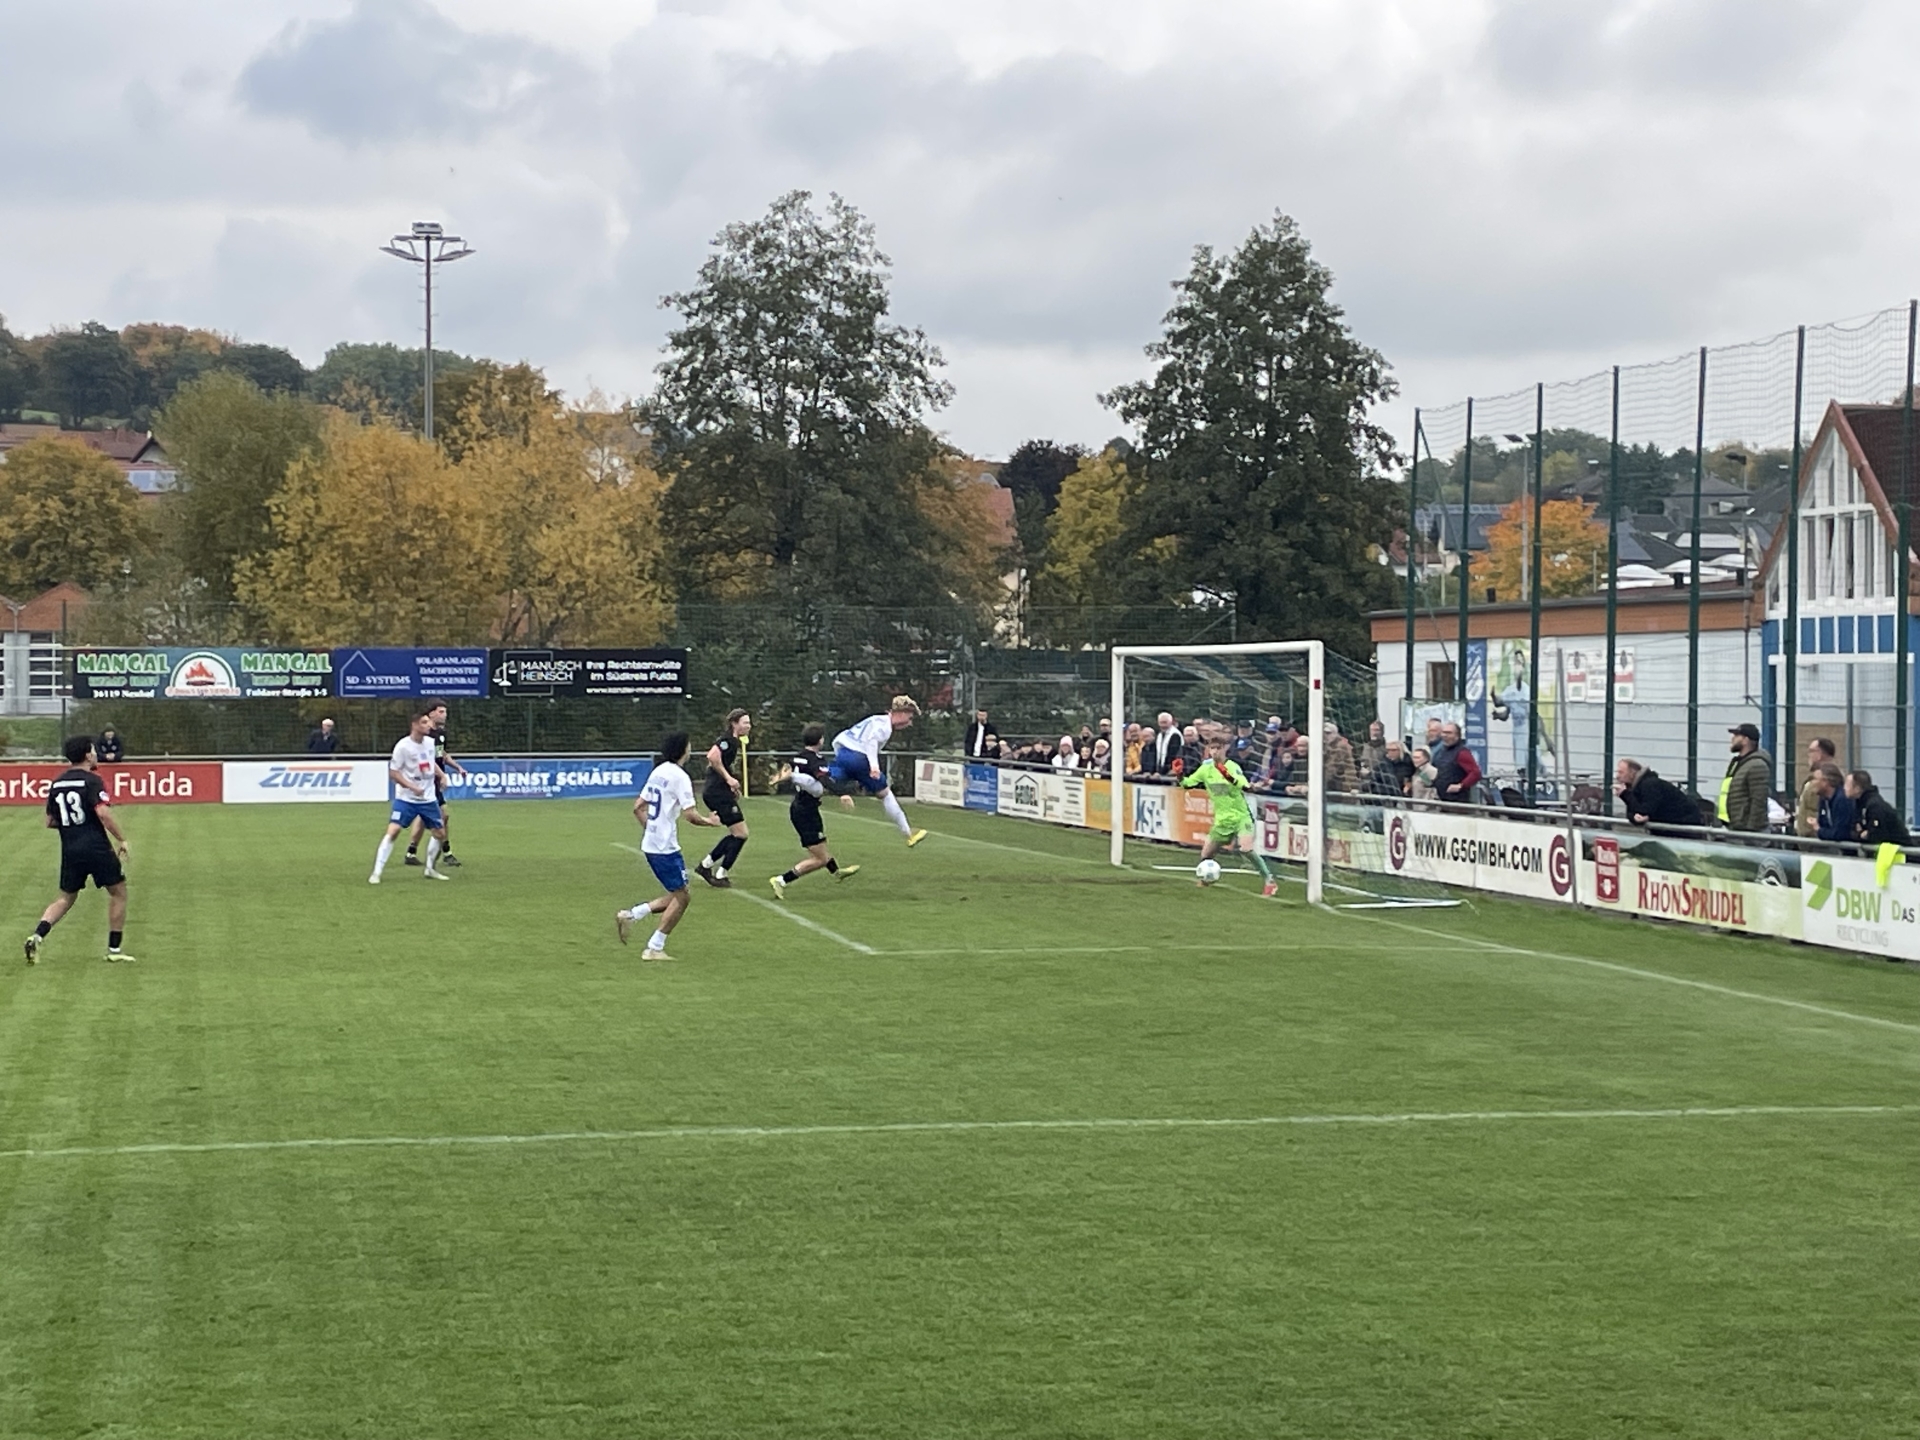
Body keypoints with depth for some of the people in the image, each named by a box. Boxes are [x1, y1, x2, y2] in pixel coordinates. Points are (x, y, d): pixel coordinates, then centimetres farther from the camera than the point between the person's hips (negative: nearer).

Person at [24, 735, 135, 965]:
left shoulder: (56, 784, 10)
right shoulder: (92, 781, -10)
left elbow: (50, 822, 14)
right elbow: (103, 814, -22)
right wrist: (122, 840, -12)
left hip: (69, 850, 6)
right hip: (97, 848, -6)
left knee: (65, 897, 18)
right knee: (118, 892, 11)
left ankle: (37, 935, -5)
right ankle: (114, 950, 10)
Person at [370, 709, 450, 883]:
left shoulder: (429, 742, 2)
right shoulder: (403, 746, -16)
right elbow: (393, 771, -13)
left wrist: (441, 775, 6)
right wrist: (412, 787, -22)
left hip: (428, 798, 6)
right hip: (406, 798, -6)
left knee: (439, 833, 9)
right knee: (392, 831, -17)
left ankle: (430, 868, 29)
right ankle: (376, 872, -13)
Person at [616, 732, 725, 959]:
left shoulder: (657, 772, 12)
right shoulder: (679, 776, -14)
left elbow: (638, 807, 17)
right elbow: (690, 815, -19)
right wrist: (709, 821, -1)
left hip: (651, 844, 9)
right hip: (666, 847, -9)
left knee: (681, 896, 14)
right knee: (681, 897, 0)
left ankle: (629, 915, 7)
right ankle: (655, 948, 0)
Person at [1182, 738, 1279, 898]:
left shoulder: (1233, 767, -16)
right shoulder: (1206, 768, 0)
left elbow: (1245, 787, -33)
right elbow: (1187, 784, 6)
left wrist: (1229, 777, -49)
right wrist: (1180, 776, -14)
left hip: (1241, 817, -5)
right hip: (1221, 820, 5)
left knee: (1247, 848, -27)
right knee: (1205, 855, 9)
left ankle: (1269, 881, -15)